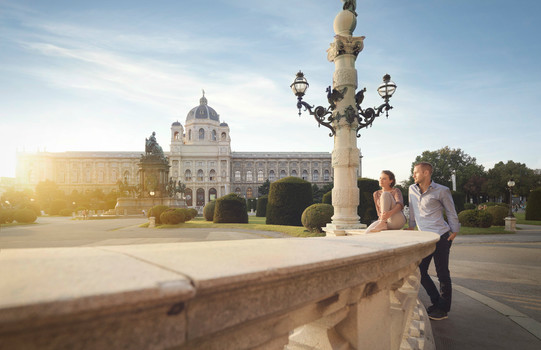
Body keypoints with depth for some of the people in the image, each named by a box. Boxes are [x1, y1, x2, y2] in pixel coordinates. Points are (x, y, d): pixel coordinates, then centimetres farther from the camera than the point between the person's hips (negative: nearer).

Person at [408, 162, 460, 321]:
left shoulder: (441, 191, -6)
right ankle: (436, 302, 27)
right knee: (420, 271, 9)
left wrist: (454, 232, 1)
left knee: (442, 274, 1)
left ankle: (443, 309, 15)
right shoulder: (412, 189, 8)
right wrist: (411, 226, 26)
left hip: (440, 237, -6)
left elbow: (451, 212, 2)